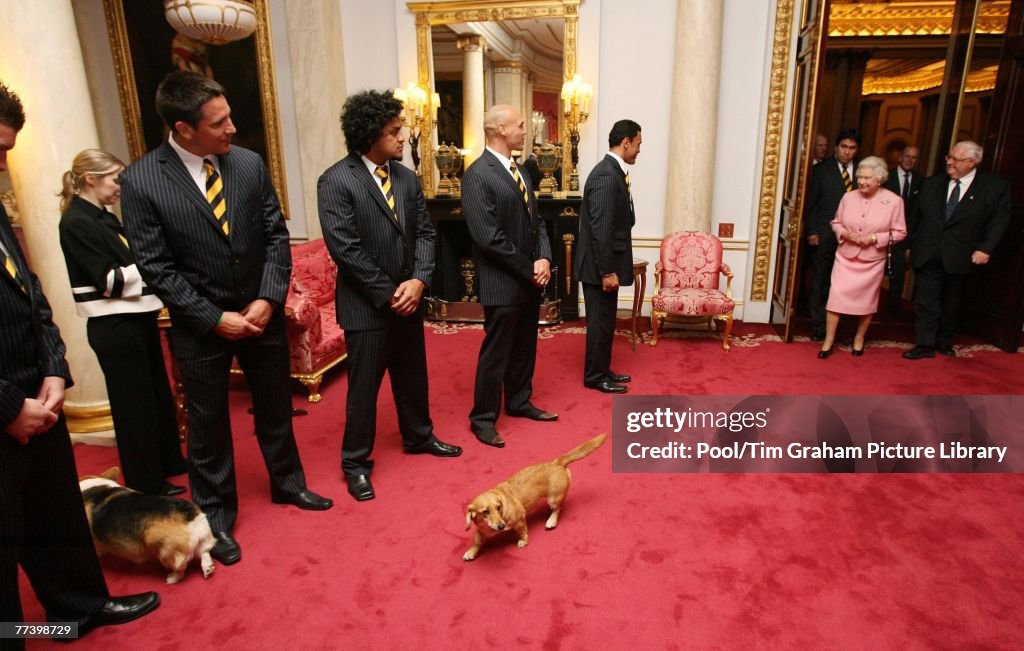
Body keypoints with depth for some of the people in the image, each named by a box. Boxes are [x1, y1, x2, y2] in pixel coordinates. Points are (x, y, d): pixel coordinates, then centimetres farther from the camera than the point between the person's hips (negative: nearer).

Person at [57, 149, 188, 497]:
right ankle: (147, 487, 19)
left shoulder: (105, 218, 11)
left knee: (158, 396, 20)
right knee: (134, 405, 3)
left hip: (136, 319, 9)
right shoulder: (76, 222, -14)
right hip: (114, 327, -9)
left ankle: (168, 465, 38)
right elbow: (110, 280, -18)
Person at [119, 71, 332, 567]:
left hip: (262, 312, 3)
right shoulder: (140, 181, -14)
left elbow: (276, 234, -1)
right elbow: (157, 267, -12)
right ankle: (216, 514, 32)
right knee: (208, 425, 12)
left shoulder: (250, 164, -5)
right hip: (200, 324, -3)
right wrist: (216, 318, -15)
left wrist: (268, 299, -11)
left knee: (275, 409, 18)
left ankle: (287, 483, 41)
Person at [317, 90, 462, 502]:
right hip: (366, 306, -6)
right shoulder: (336, 181, -13)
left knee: (413, 376, 20)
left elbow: (425, 231, 6)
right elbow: (345, 248, -18)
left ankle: (418, 436, 41)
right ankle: (355, 462, 24)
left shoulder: (407, 177, 6)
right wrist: (388, 293, -16)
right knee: (363, 387, 6)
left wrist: (418, 280, -10)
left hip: (409, 298, 6)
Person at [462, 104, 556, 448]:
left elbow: (536, 220, 14)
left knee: (524, 347, 18)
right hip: (503, 283, -8)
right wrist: (529, 269, -15)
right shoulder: (478, 175, -16)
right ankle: (483, 418, 17)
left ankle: (519, 402, 35)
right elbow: (488, 238, -22)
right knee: (496, 352, 2)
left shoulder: (519, 170, 13)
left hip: (530, 279, 8)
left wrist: (543, 258, -4)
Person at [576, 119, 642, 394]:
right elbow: (600, 229, -24)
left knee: (605, 321, 17)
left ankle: (601, 370, 29)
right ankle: (594, 376, 15)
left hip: (607, 264, 10)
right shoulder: (607, 175, -20)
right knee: (600, 322, 2)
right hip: (601, 266, -10)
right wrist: (607, 271, -21)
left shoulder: (612, 171, 12)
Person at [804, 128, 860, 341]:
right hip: (824, 236, -1)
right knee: (819, 282, 5)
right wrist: (811, 231, -6)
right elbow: (811, 202, 1)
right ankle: (818, 326, 14)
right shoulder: (821, 169, 2)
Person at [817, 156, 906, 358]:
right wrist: (844, 233, -13)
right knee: (836, 296, -4)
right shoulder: (848, 197, -4)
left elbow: (899, 232, -5)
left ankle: (859, 338, 31)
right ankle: (828, 340, 6)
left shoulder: (894, 201, -10)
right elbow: (836, 222, 8)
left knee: (866, 301, 12)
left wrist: (874, 238, -19)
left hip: (872, 260, -1)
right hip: (845, 256, 1)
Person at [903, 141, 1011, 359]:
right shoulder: (932, 183, 5)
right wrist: (911, 244, 6)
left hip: (959, 258, -1)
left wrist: (986, 248, -12)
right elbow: (916, 216, 9)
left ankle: (944, 343, 29)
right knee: (925, 301, 1)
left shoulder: (995, 187, -2)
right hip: (927, 256, 1)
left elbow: (999, 220, -2)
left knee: (951, 304, 13)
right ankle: (925, 345, 7)